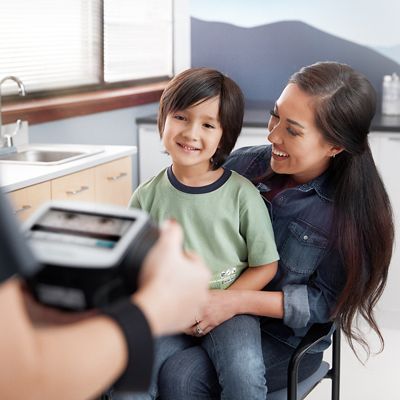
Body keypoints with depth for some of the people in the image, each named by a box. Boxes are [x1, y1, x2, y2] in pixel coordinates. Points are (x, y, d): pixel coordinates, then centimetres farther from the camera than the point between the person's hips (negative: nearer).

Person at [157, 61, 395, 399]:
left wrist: (239, 301, -21)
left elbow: (328, 301, -13)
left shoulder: (353, 207, -15)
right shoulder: (246, 164, -5)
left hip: (286, 339, -4)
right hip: (211, 310, 4)